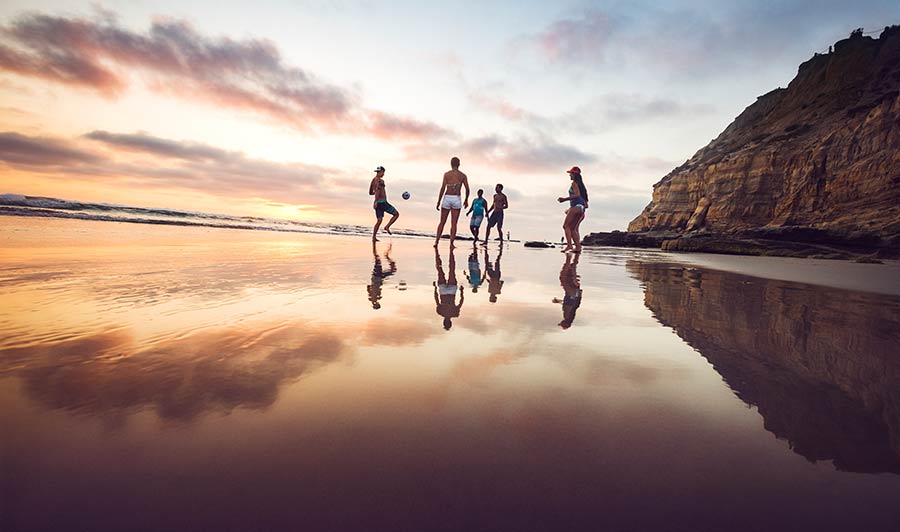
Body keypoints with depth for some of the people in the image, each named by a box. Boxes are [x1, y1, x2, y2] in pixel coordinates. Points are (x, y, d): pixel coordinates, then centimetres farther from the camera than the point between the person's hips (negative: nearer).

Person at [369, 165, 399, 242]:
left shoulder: (373, 180, 16)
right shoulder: (380, 181, -11)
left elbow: (370, 193, 24)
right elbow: (377, 190, -27)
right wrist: (376, 202, -31)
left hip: (378, 203, 9)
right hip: (382, 202, -9)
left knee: (379, 221, 10)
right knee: (396, 214, 5)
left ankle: (373, 238, 3)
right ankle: (387, 227, -4)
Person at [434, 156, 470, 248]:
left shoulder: (447, 174, 0)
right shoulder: (463, 175, 4)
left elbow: (443, 189, -6)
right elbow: (467, 189, 0)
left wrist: (438, 202, -3)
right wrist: (466, 200, 15)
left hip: (447, 198, 0)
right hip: (456, 199, 0)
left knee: (442, 222, 10)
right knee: (453, 224, 3)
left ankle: (436, 242, 10)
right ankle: (451, 244, 0)